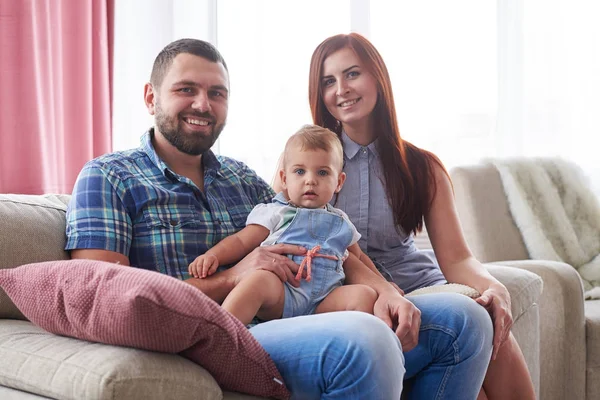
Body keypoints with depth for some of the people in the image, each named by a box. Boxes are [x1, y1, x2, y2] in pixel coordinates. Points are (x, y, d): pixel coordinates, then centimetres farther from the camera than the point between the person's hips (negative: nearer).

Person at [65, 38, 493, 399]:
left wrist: (383, 290, -3)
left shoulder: (246, 180, 23)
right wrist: (231, 278, -12)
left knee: (462, 318, 0)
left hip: (284, 328, 7)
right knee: (364, 339, -36)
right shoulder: (108, 177, 4)